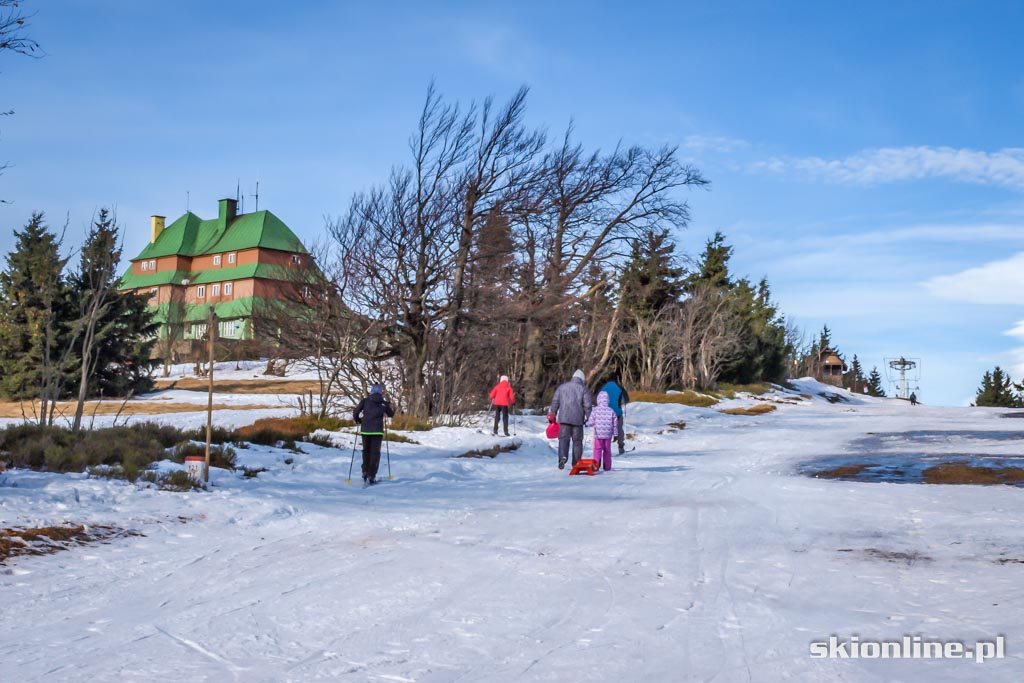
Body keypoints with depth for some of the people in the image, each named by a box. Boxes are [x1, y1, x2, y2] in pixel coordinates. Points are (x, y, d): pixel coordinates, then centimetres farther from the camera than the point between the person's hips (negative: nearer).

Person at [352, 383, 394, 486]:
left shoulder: (365, 401, 2)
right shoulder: (384, 402, 3)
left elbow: (355, 412, 1)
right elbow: (391, 414, 15)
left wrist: (358, 421, 21)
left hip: (365, 430, 1)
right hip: (377, 431, -1)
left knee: (366, 451, 19)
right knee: (375, 453, 4)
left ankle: (365, 472, 11)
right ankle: (372, 476, -2)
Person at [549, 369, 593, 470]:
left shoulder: (562, 387, 10)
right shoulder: (584, 389, 2)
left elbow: (555, 402, 7)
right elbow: (588, 405, -5)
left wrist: (553, 415, 14)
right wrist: (589, 418, 4)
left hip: (564, 418, 1)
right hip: (578, 419, -1)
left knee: (563, 438, -2)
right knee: (577, 441, 8)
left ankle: (563, 456, -27)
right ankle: (576, 463, 10)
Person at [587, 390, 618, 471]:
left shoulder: (595, 410, -7)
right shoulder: (611, 411, 0)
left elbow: (591, 422, -7)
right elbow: (615, 423, 3)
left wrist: (587, 424, 15)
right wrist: (615, 433, 10)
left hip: (598, 434, -2)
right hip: (608, 434, 2)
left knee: (597, 449, 2)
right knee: (607, 450, 12)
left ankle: (596, 465, -9)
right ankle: (607, 466, 15)